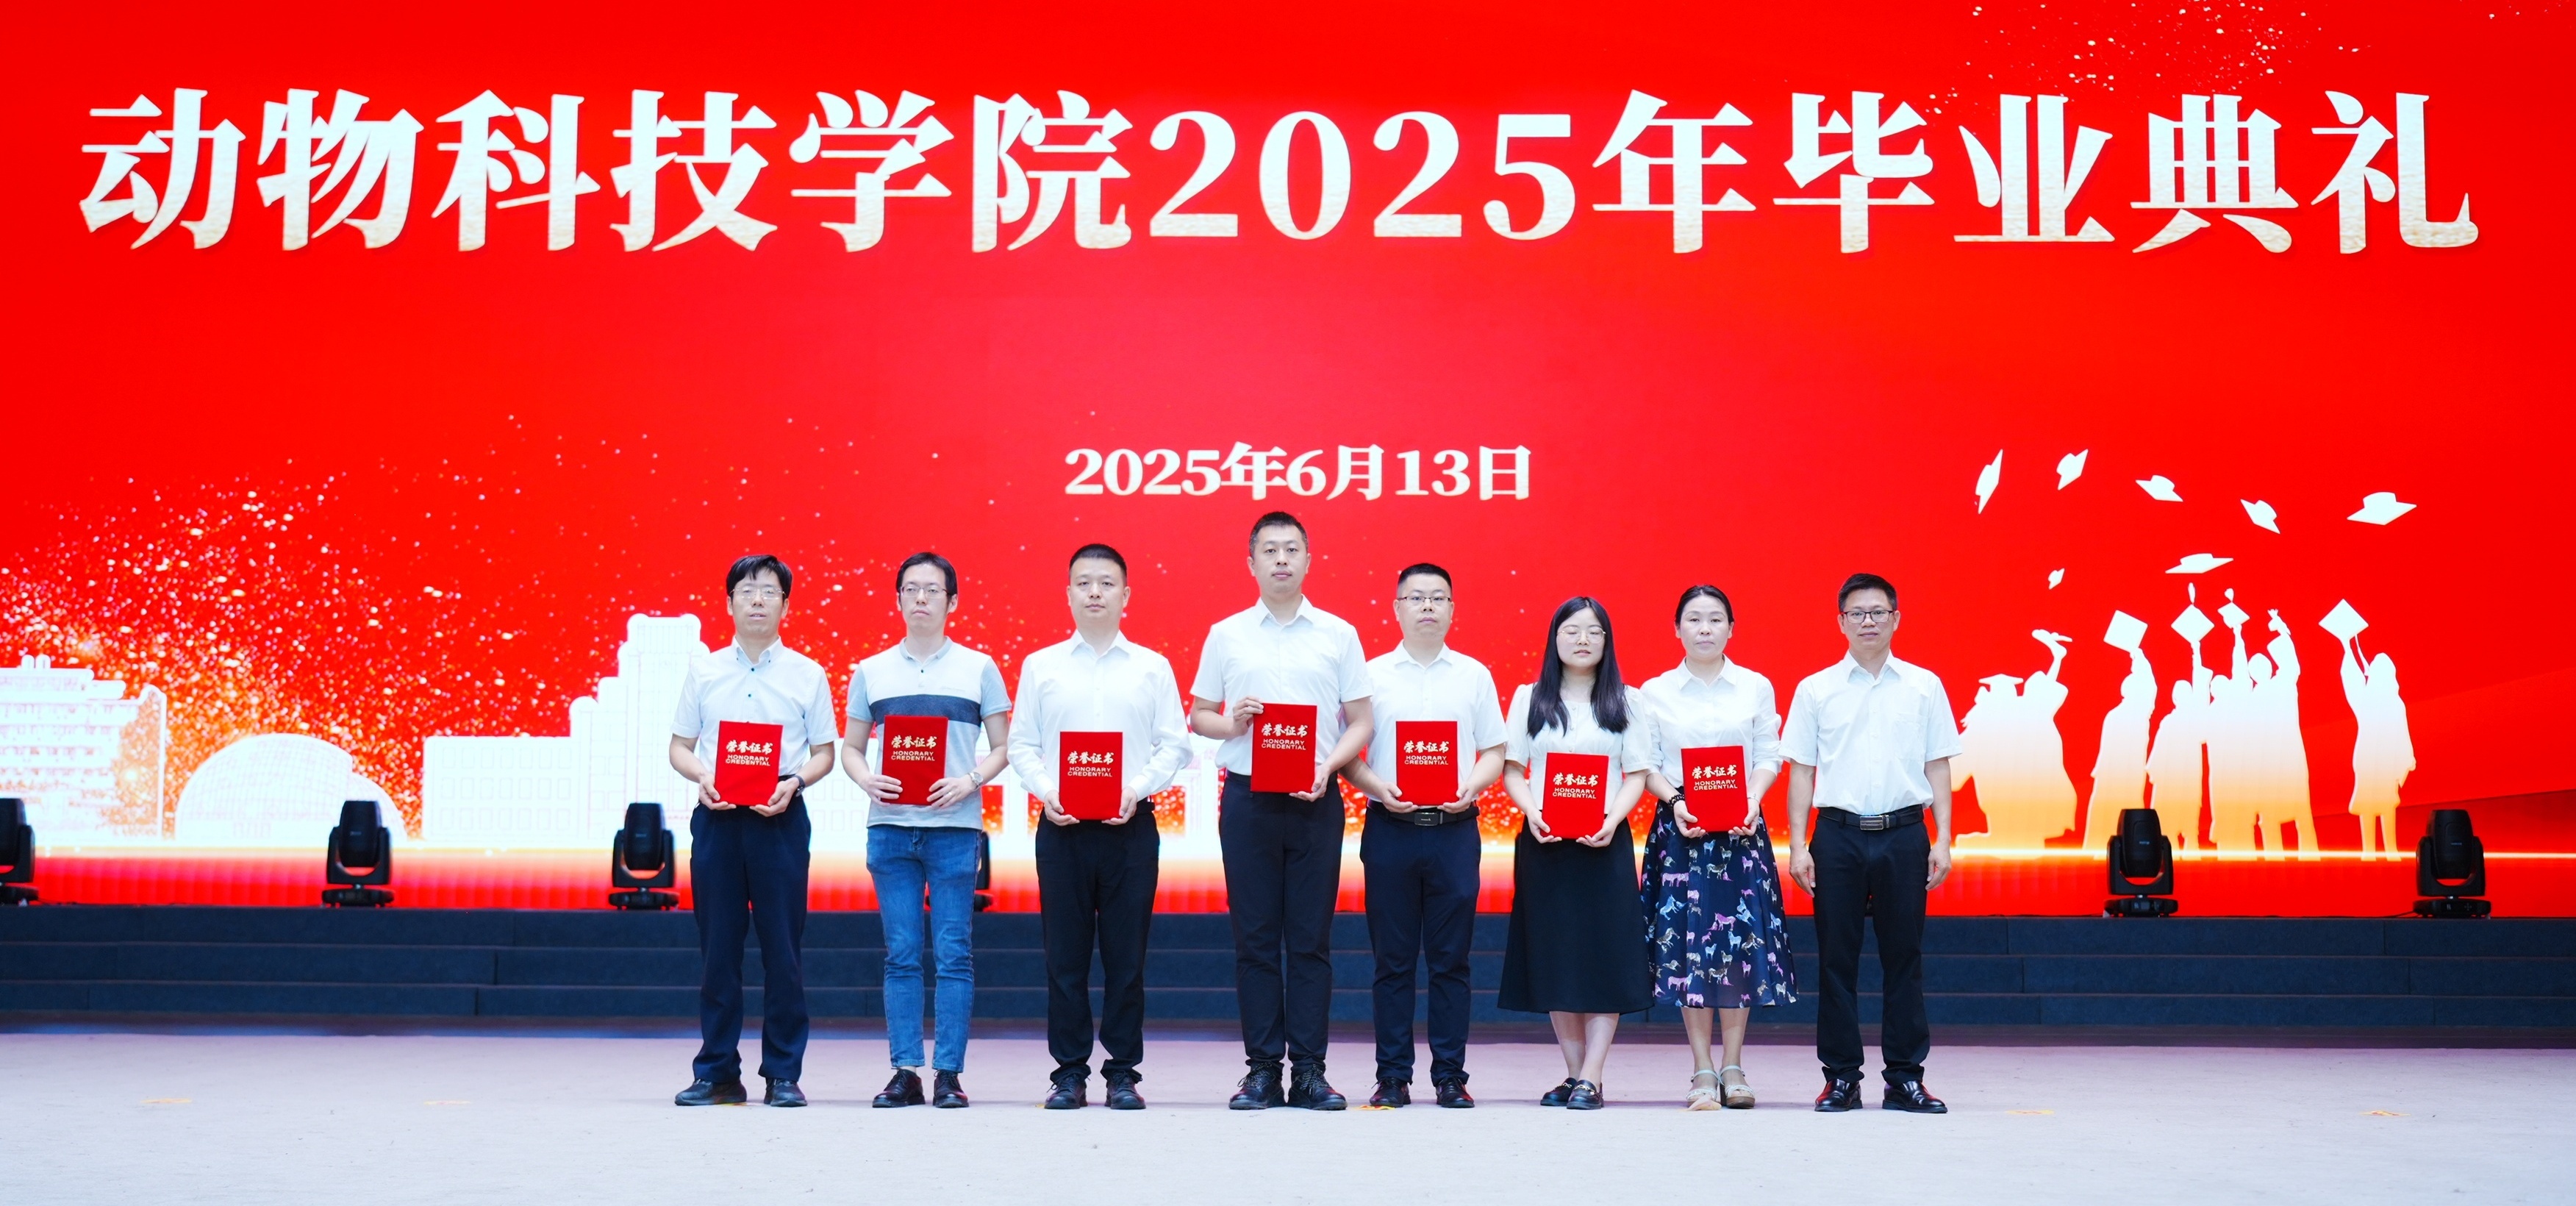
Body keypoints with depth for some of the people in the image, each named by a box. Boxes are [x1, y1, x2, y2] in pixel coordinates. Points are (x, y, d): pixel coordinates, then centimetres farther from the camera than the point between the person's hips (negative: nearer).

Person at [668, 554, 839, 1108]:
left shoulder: (808, 675, 7)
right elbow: (680, 747, 10)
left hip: (780, 818, -1)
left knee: (782, 947, 0)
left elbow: (824, 752, 7)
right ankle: (717, 1072, 11)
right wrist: (702, 777, -11)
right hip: (716, 815, 1)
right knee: (717, 945, 3)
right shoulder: (704, 671, 9)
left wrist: (795, 783, -12)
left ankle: (783, 1073, 7)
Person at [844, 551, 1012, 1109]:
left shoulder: (979, 669, 6)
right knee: (902, 955, 3)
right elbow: (851, 747, 13)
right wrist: (866, 780, -8)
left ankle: (948, 1073, 3)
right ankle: (904, 1073, 8)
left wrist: (971, 781, -11)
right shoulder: (871, 672, 11)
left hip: (954, 827, -2)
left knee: (953, 953, -2)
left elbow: (1003, 747, 6)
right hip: (890, 827, 2)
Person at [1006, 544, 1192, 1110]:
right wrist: (1046, 790, -10)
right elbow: (1022, 745, 7)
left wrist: (1137, 789, -11)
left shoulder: (1152, 668, 8)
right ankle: (1069, 1072, 9)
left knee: (1126, 953, 1)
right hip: (1062, 827, 1)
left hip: (1129, 825, 0)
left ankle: (1123, 1072, 9)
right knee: (1065, 952, 2)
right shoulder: (1041, 666, 9)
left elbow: (1174, 745, 4)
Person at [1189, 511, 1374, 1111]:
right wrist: (1230, 724, -9)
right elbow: (1197, 717, 12)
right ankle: (1262, 1068, 7)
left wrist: (1327, 767, -11)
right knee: (1255, 938, 2)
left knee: (1312, 938, 1)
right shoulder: (1226, 634, 8)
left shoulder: (1338, 634, 7)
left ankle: (1309, 1070, 5)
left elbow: (1361, 723, 6)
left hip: (1315, 801, 0)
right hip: (1248, 799, 0)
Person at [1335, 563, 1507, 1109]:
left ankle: (1450, 1075, 9)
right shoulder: (1373, 674, 7)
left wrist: (1472, 785, -9)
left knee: (1450, 959, 2)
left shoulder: (1474, 675, 10)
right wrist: (1377, 787, -12)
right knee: (1393, 959, 2)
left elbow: (1494, 752, 10)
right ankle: (1393, 1076, 8)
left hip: (1454, 829, 1)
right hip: (1390, 827, -1)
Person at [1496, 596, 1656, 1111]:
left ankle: (1590, 1078, -3)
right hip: (1544, 842, 1)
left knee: (1605, 957, -5)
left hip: (1605, 844, -1)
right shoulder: (1529, 699, 9)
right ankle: (1574, 1072, 12)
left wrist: (1612, 820, -14)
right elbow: (1512, 769, 6)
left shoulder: (1626, 702, 8)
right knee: (1554, 958, 3)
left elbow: (1637, 775, 3)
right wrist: (1532, 812, -13)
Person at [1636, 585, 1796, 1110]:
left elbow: (1769, 756, 6)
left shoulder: (1757, 688, 8)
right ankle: (1703, 1072, 4)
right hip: (1679, 829, -1)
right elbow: (1647, 764, 4)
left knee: (1742, 942, 0)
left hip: (1741, 829, 1)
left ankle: (1733, 1068, 10)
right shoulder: (1654, 692, 6)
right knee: (1686, 943, -3)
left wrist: (1752, 799, -11)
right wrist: (1675, 801, -13)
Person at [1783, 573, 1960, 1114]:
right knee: (1837, 958, 3)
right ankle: (1841, 1077, 10)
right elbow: (1802, 770, 5)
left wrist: (1943, 840, 1)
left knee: (1903, 957, 4)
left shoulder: (1924, 687, 7)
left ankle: (1905, 1078, 11)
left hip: (1904, 832, 0)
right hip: (1838, 832, 0)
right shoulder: (1816, 689, 5)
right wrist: (1798, 845, -1)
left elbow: (1937, 767, 8)